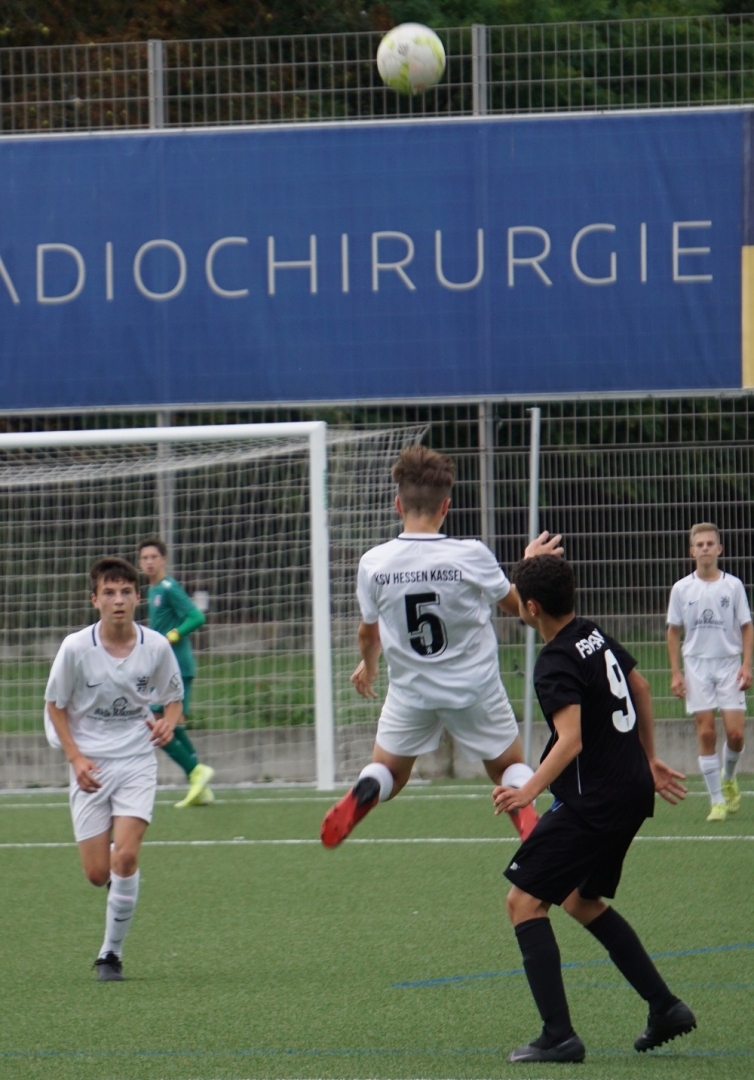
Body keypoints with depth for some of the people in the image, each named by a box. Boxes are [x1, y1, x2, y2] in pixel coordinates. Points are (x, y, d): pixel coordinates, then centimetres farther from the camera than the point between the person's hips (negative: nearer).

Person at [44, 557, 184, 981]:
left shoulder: (156, 647, -6)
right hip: (90, 766, 0)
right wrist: (76, 758, -11)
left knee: (125, 857, -17)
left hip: (137, 760, 0)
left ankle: (112, 953, -3)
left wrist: (168, 723, -14)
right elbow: (55, 706, 1)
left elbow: (174, 697, 10)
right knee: (98, 874, -3)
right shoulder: (76, 648, -10)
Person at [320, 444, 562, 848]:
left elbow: (368, 632, 5)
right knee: (509, 765, 18)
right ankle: (526, 814, -12)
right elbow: (515, 604, 0)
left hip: (409, 690, 1)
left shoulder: (373, 563, -11)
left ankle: (359, 797, -15)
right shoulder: (471, 556, -18)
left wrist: (368, 665, 28)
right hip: (476, 688, -1)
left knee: (387, 772, 18)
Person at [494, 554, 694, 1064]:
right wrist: (647, 759, 34)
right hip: (633, 790, 10)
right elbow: (640, 688, 23)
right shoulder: (596, 635, 9)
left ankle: (559, 1036, -13)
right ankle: (665, 1007, 22)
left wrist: (530, 791, -39)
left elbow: (571, 740, -30)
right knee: (582, 901, 24)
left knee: (525, 901, -6)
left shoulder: (557, 664, -19)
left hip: (594, 802, -10)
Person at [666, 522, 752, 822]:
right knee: (706, 733, -5)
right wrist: (676, 672, 1)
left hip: (729, 664, 0)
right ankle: (717, 801, 0)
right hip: (696, 665, 0)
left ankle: (729, 779, 23)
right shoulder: (682, 589, 3)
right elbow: (674, 631, 8)